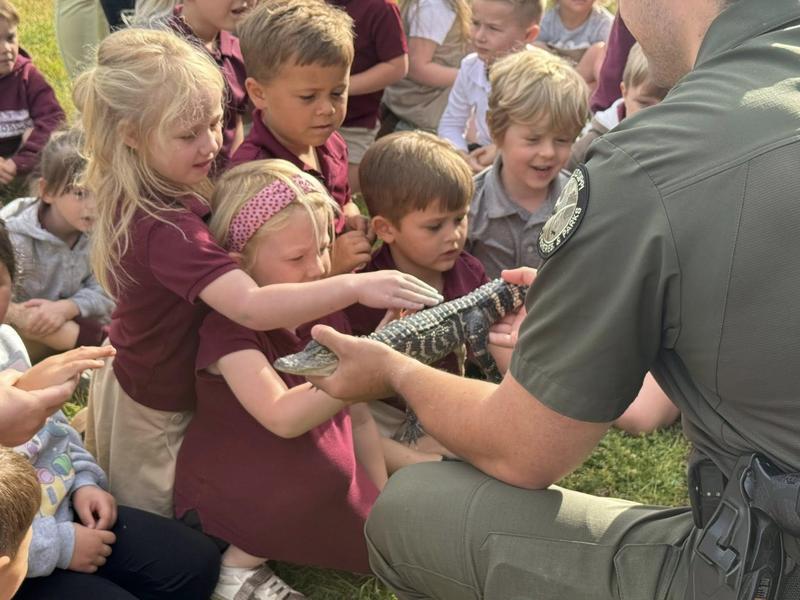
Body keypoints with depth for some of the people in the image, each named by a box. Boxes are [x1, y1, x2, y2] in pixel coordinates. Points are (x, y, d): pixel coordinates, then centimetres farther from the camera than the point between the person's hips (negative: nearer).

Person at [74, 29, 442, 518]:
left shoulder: (129, 196, -8)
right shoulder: (165, 228, -40)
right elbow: (251, 307, -52)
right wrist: (355, 286, -58)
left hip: (129, 379, 9)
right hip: (158, 415, -8)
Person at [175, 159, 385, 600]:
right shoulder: (229, 327, -19)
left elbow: (359, 418, 8)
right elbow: (284, 417, -36)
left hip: (311, 495, 8)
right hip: (229, 496, -8)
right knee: (326, 469, -32)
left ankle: (267, 544, 8)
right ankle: (240, 564, -10)